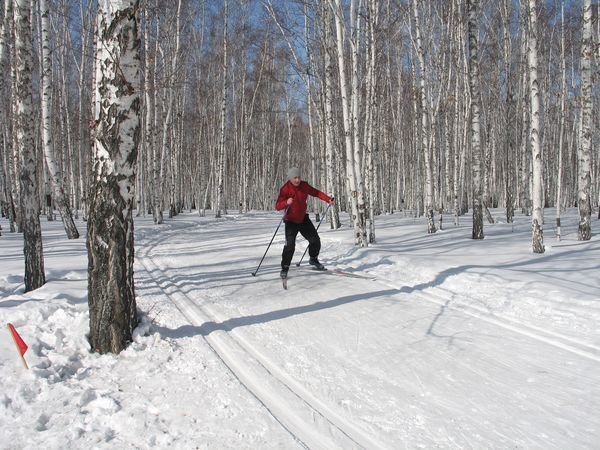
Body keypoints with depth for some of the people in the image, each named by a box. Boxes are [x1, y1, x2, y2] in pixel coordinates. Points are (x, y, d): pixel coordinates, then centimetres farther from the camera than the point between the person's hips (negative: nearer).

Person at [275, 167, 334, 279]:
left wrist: (328, 199, -3)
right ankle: (285, 268, -3)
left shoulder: (304, 186, -5)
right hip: (291, 221, -5)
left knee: (315, 240, 8)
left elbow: (316, 192, 9)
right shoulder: (285, 189, -19)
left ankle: (313, 259, 34)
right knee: (290, 245, -18)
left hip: (303, 219, 5)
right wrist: (286, 202, -45)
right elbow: (277, 206, -26)